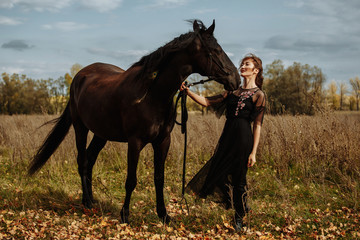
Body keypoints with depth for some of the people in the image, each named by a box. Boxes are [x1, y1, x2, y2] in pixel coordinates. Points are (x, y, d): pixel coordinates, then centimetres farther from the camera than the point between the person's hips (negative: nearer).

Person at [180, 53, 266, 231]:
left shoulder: (258, 95, -3)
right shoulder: (233, 91, 14)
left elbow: (257, 125, -7)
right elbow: (206, 102, 10)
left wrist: (253, 152, -12)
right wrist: (187, 91, -2)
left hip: (243, 138, -6)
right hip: (227, 137, 6)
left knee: (238, 179, 3)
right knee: (218, 173, 7)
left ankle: (239, 218, 24)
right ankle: (242, 206, 29)